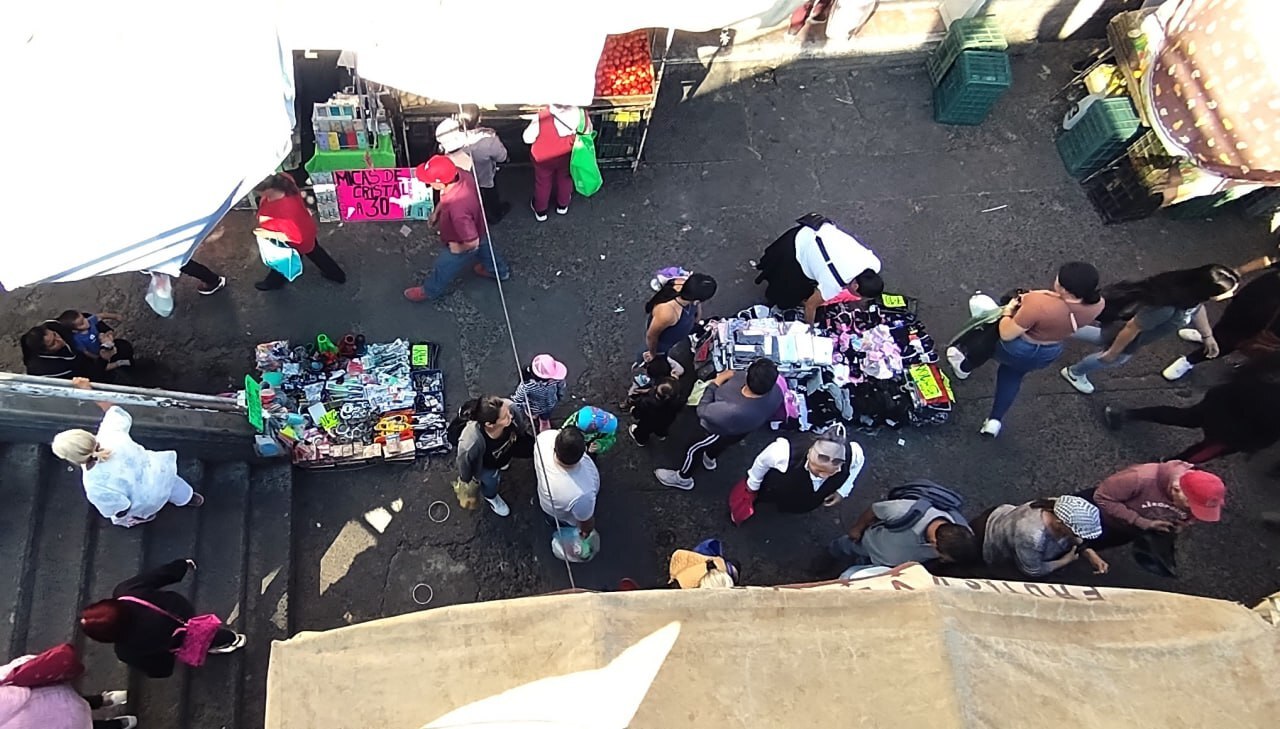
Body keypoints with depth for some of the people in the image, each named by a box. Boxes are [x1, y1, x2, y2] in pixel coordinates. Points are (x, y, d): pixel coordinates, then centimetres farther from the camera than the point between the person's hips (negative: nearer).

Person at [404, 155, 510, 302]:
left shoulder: (457, 209, -49)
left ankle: (430, 291, 52)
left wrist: (459, 248, -18)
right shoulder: (460, 174, -28)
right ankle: (500, 271, 65)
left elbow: (472, 243, -38)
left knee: (444, 268, 23)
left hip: (464, 245, -6)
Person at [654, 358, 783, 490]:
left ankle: (683, 479, 53)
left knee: (694, 449, 25)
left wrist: (715, 383, -20)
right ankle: (710, 459, 70)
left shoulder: (732, 411, -50)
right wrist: (734, 375, -16)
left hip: (723, 432, -5)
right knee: (719, 444, 38)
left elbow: (702, 410, -30)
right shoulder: (775, 390, -34)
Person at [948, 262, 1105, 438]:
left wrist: (1007, 311, -13)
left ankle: (964, 367, 57)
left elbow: (1006, 334, -29)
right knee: (1012, 375, 31)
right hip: (1049, 355, 6)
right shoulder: (1097, 303, -21)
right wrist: (1046, 295, -4)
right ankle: (994, 421, 31)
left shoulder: (1039, 305, -41)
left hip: (1015, 350, -5)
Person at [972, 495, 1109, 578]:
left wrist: (1090, 554, -16)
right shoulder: (1031, 535, -46)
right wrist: (1065, 561, -18)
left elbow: (1074, 541, 0)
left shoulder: (1061, 509, -25)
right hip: (983, 535, -7)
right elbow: (1033, 571, -28)